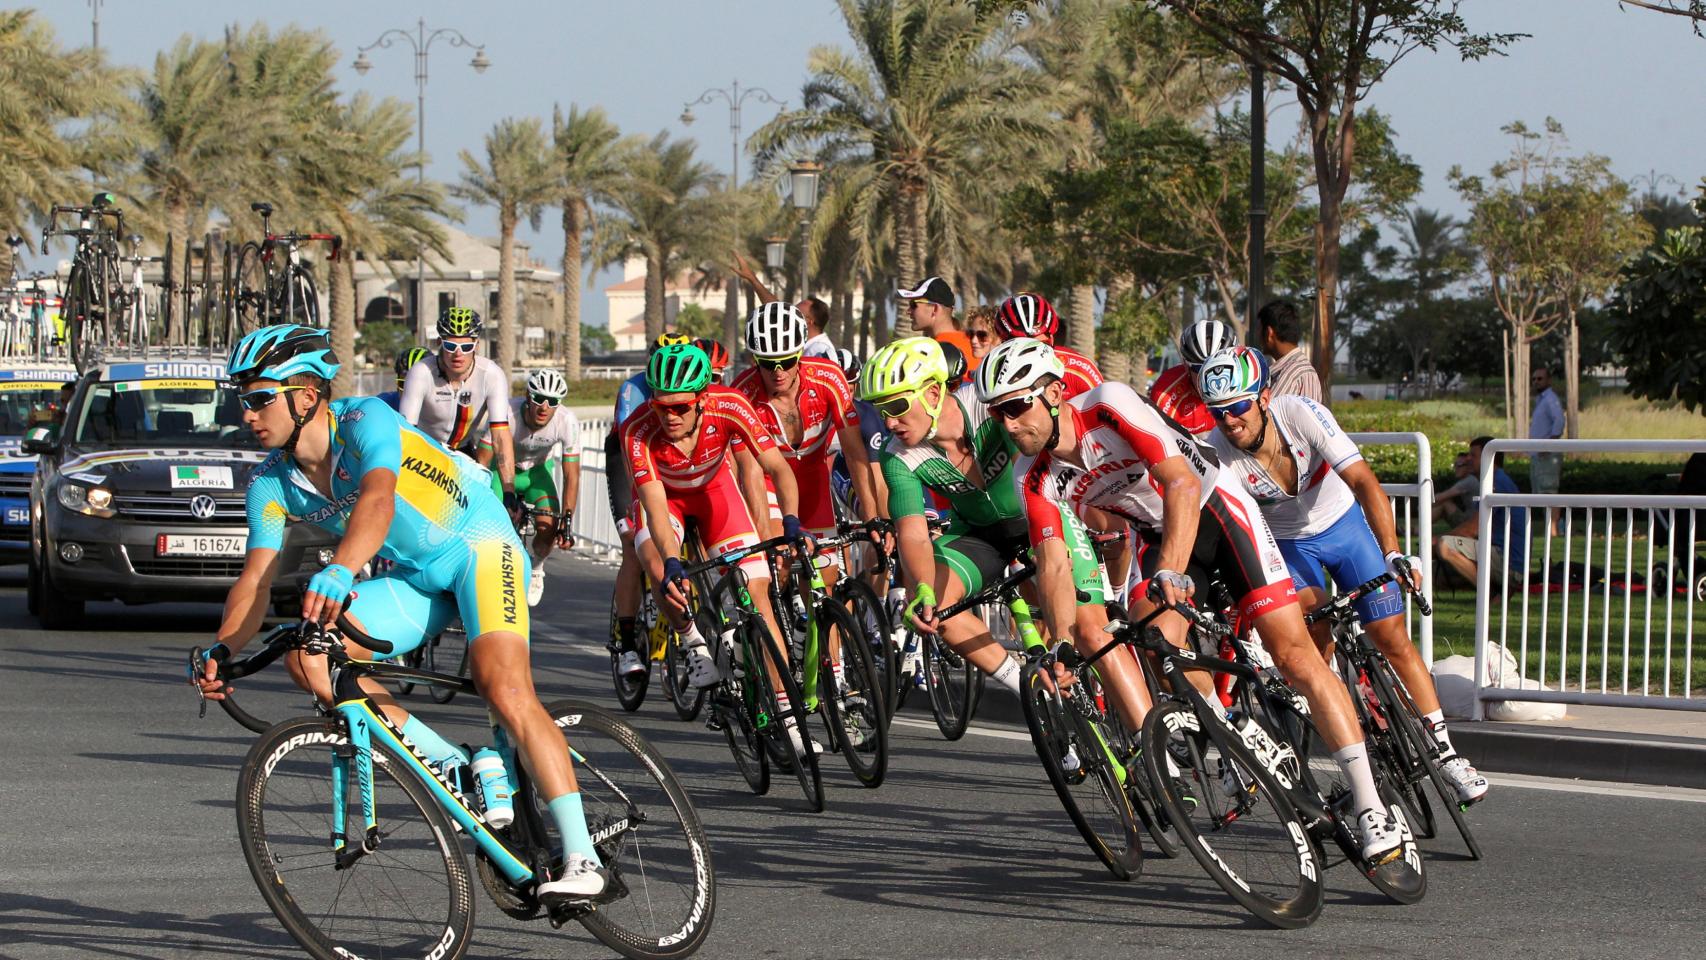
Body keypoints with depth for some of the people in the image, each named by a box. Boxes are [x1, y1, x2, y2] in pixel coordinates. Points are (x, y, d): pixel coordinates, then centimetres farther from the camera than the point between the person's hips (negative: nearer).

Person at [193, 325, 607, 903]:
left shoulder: (365, 422, -24)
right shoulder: (273, 481, -4)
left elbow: (377, 499, -43)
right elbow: (256, 579, -11)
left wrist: (337, 574, -61)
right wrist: (224, 649, -30)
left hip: (478, 547, -7)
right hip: (414, 579, 7)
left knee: (505, 691, -27)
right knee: (307, 659, -15)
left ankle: (581, 858, -26)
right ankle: (452, 769, -7)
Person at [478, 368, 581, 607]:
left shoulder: (567, 421, -29)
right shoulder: (507, 414, -34)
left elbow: (571, 475, -23)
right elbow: (482, 463, -29)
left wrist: (567, 520, -27)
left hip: (537, 470, 1)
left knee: (548, 527, -19)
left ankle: (535, 569, 14)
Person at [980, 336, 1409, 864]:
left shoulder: (1110, 406, -28)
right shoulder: (1035, 478, -11)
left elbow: (1182, 483, -34)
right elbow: (1053, 564, -13)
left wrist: (1169, 573, -46)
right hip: (1160, 537, 6)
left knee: (1294, 654, -13)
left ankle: (1369, 805, -15)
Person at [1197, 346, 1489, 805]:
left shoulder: (1301, 413, -31)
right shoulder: (1218, 452, -28)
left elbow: (1363, 482, -37)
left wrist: (1393, 554, -48)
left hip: (1343, 522, -1)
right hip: (1285, 544, 1)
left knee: (1393, 641, -4)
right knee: (1314, 644, -18)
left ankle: (1446, 751, 7)